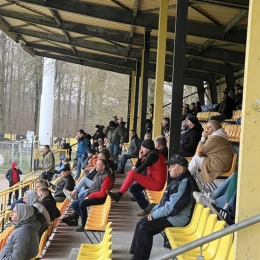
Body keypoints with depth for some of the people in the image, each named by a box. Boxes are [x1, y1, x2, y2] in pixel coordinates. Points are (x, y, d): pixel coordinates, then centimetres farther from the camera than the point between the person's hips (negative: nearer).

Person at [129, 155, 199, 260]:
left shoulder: (185, 183, -22)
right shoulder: (178, 180, 12)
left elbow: (172, 207, -25)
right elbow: (165, 200, 21)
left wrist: (154, 215, -15)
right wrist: (154, 210, 6)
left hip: (177, 218, -11)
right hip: (169, 213, 11)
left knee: (145, 228, -18)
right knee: (141, 222, 7)